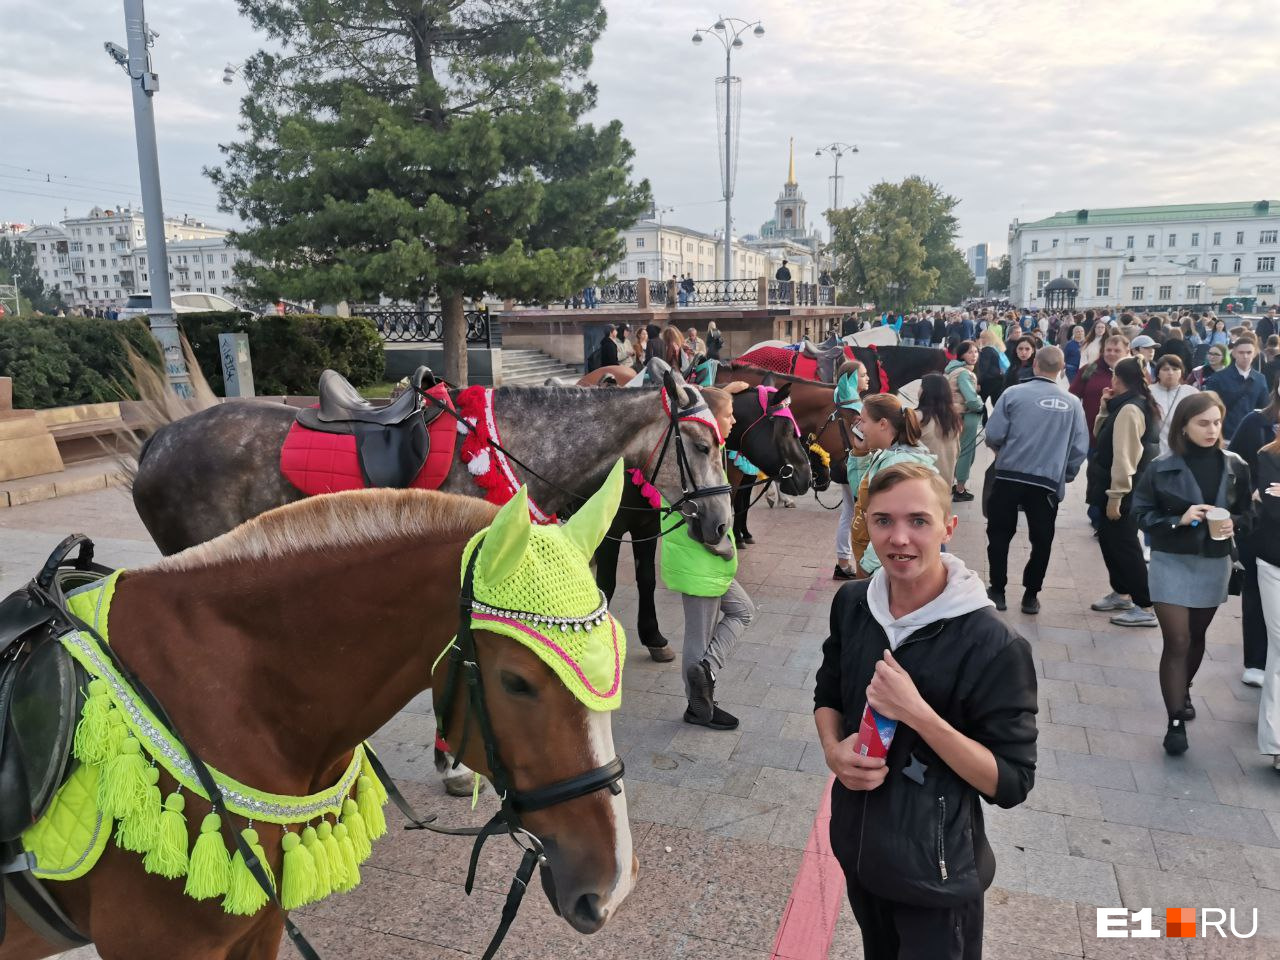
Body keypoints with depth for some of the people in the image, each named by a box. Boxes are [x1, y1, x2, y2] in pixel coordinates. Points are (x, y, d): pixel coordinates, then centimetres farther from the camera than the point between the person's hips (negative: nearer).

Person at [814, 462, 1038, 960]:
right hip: (856, 848, 5)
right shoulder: (851, 603, -7)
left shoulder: (994, 646, -23)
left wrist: (917, 714, -31)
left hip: (937, 874, -5)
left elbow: (1011, 783, -19)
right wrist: (833, 750, -13)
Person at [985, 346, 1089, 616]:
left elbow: (993, 435, -8)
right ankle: (1031, 595, 22)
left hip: (1009, 476, -1)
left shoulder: (1013, 393, -7)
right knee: (1041, 541, 15)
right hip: (1048, 482, 1)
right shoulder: (1073, 403, -2)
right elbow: (1080, 449, -1)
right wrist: (1065, 476, 16)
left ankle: (997, 591, 19)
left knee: (999, 536, 15)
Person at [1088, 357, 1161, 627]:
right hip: (1119, 489, 10)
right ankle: (1121, 593, 31)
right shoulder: (1138, 405, 12)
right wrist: (1105, 408, 4)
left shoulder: (1129, 409, -20)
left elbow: (1124, 456, -23)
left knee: (1124, 544, -3)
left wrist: (1115, 496, -23)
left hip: (1124, 491, -10)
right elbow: (1101, 436, 17)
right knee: (1110, 539, 19)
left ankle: (1145, 608, 3)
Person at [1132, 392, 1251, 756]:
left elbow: (1247, 512, 8)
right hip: (1171, 562, -3)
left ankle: (1183, 691, 45)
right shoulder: (1162, 467, -10)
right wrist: (1178, 520, -20)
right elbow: (1141, 512, -5)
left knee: (1196, 637, 20)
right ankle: (1175, 722, 0)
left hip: (1215, 564, 3)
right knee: (1177, 642, -6)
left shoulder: (1236, 467, -2)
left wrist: (1234, 524, -13)